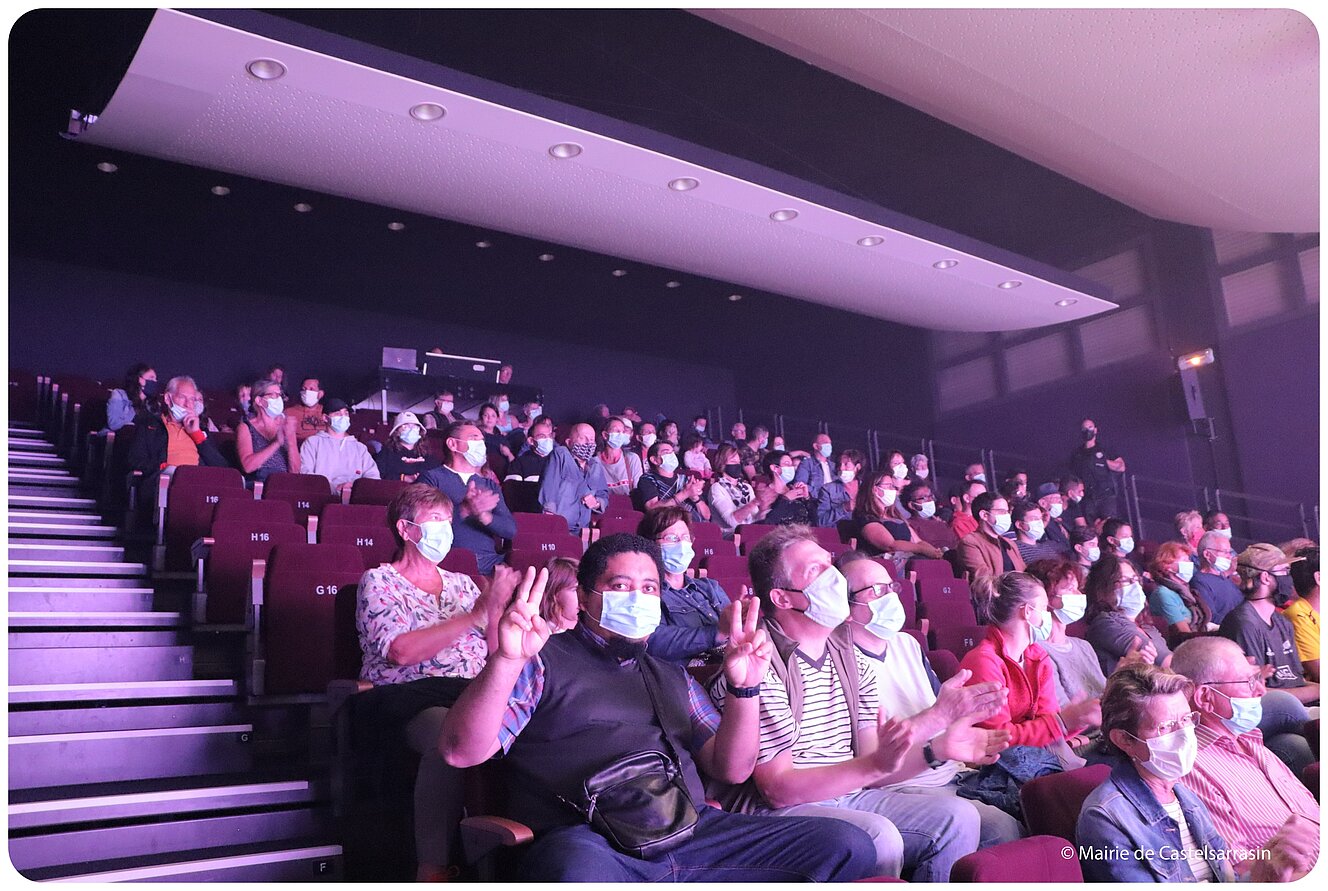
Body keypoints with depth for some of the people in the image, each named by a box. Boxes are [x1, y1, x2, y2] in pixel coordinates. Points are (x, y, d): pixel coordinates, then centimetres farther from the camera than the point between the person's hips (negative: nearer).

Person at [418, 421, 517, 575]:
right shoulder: (431, 478, 9)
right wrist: (463, 510, -21)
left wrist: (484, 516, -10)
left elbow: (510, 529, 10)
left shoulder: (490, 485, 24)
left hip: (489, 563, 5)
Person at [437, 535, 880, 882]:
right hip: (584, 842, -6)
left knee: (847, 844, -10)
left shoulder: (672, 677, 28)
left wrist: (745, 688, 1)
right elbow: (461, 751, -4)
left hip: (693, 833, 6)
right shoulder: (543, 662, 10)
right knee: (583, 873, -44)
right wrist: (506, 662, -21)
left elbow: (731, 770, 19)